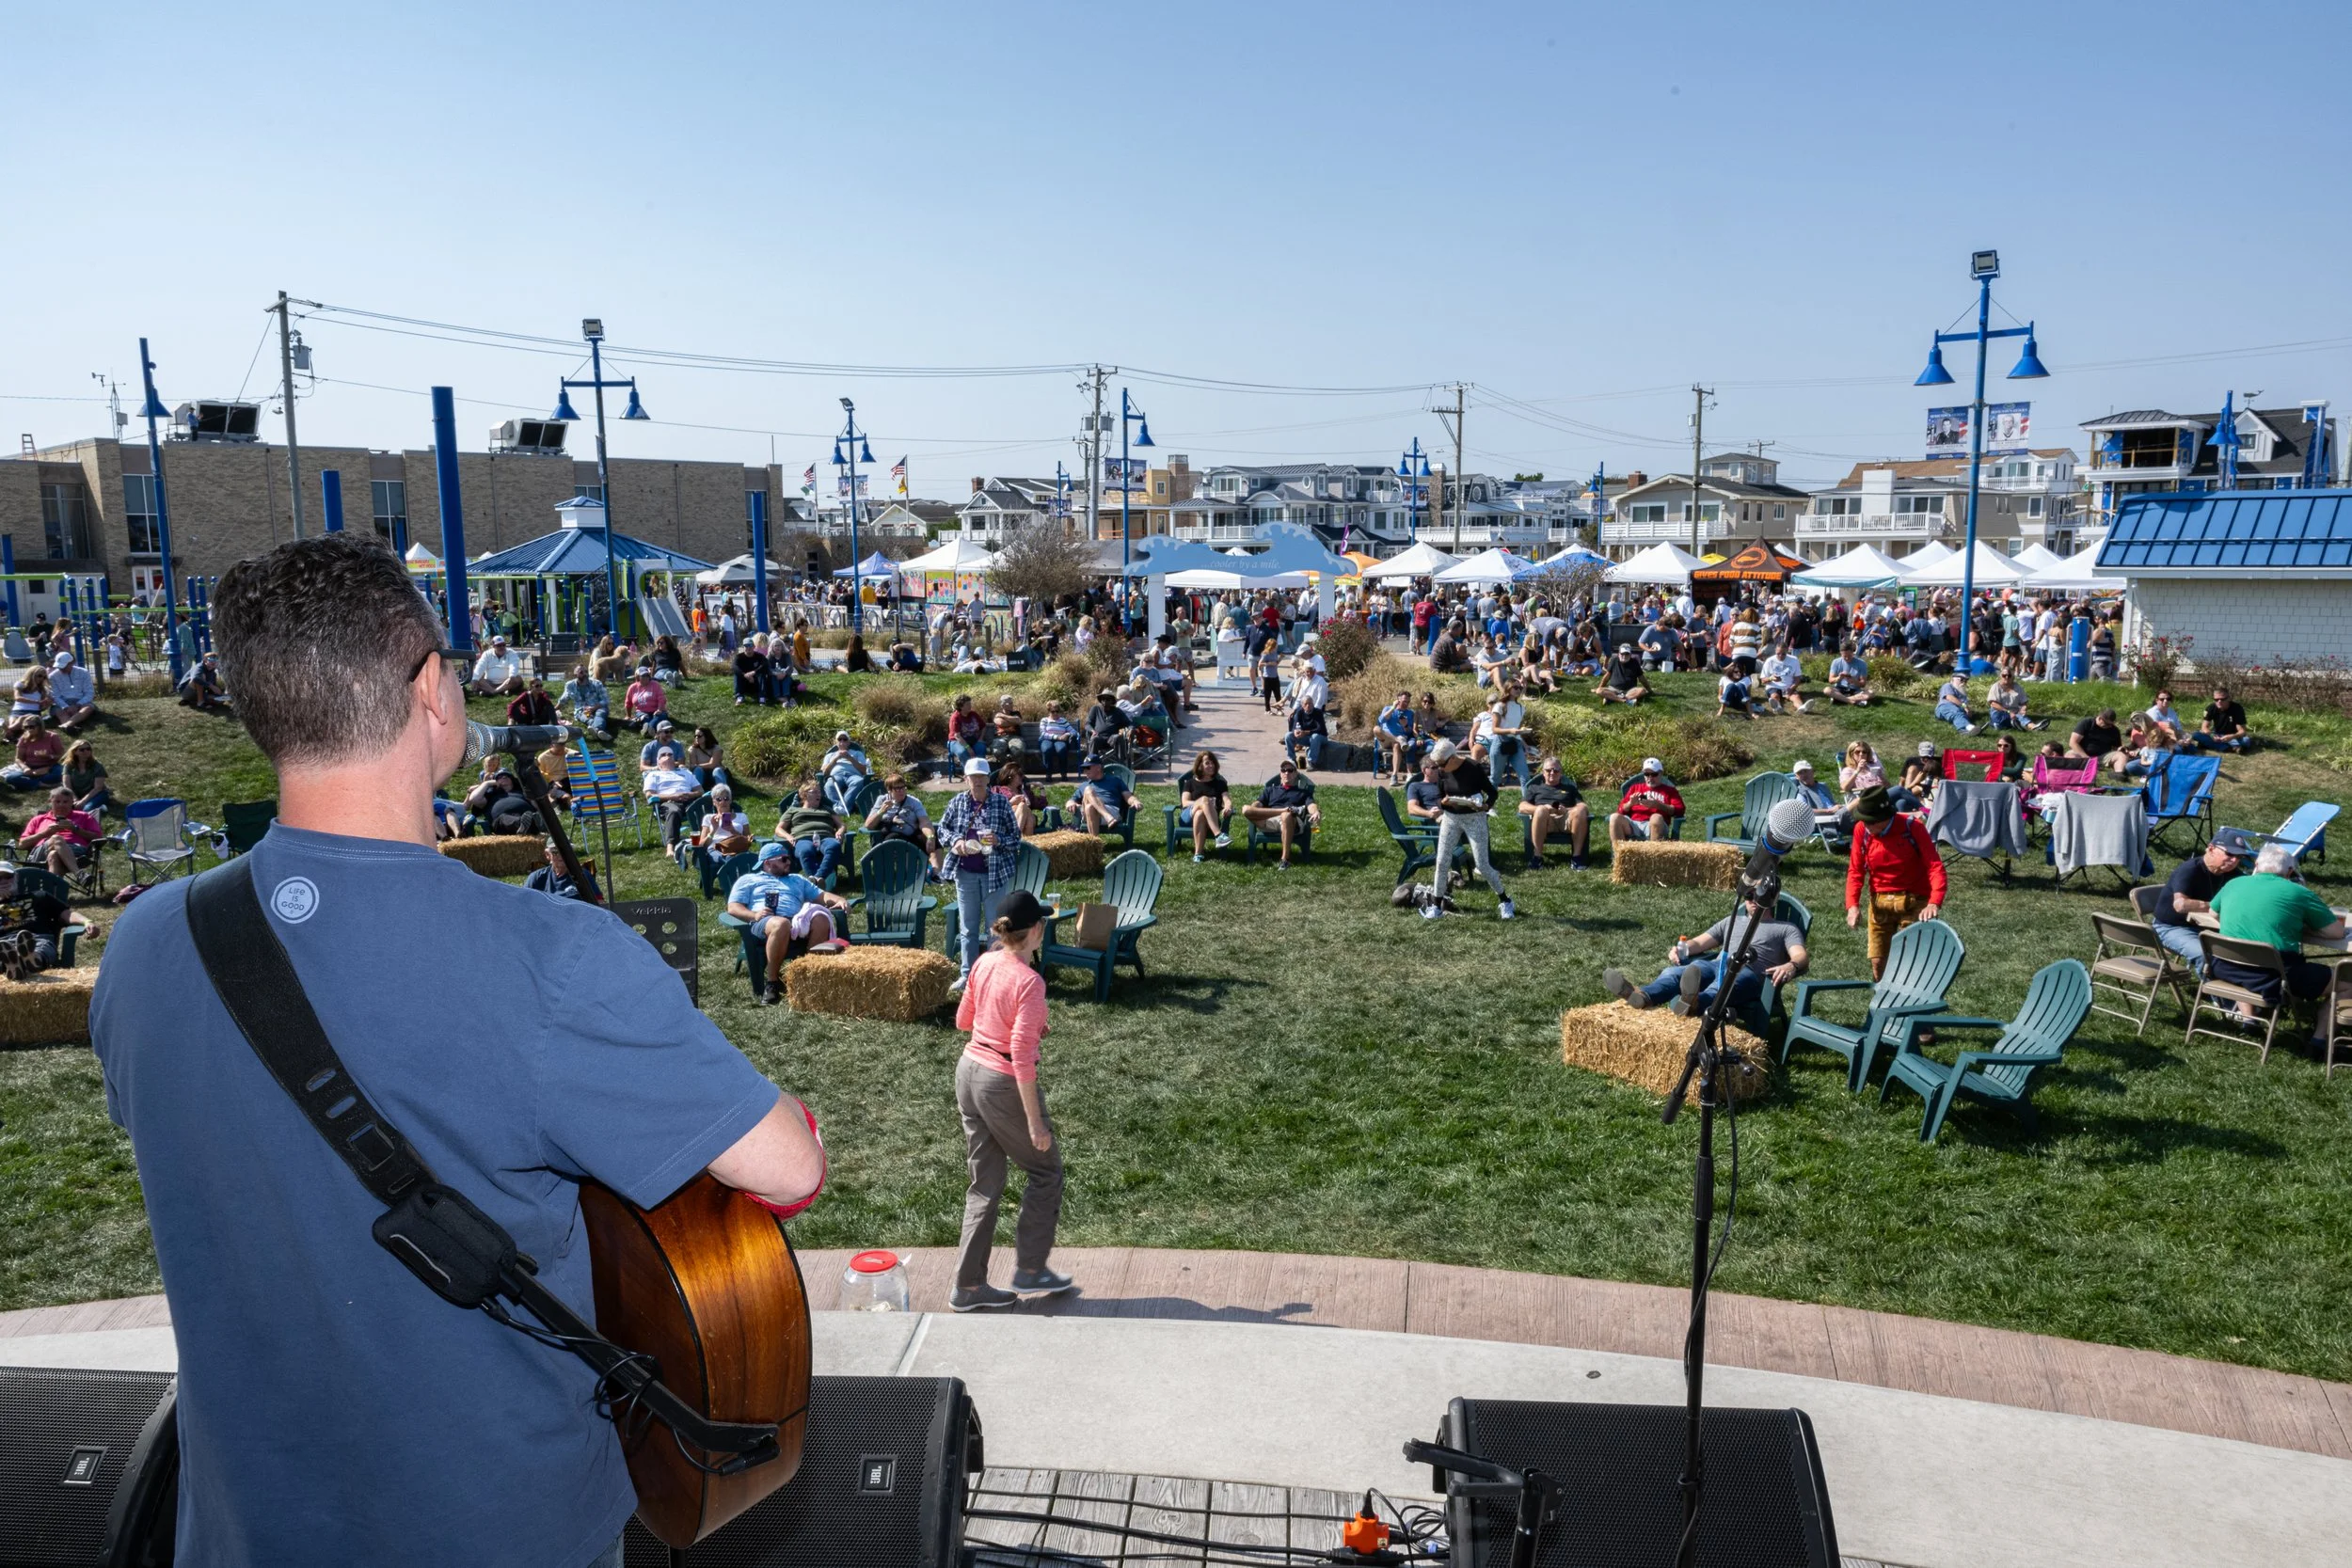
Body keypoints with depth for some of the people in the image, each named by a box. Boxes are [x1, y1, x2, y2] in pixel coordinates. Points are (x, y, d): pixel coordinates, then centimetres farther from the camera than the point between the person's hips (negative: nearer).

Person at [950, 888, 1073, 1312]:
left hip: (969, 1072, 7)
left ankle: (969, 1285, 20)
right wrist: (1035, 1122, -20)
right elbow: (1021, 1057, -24)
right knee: (1046, 1169, 16)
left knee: (985, 1184, 17)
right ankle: (1029, 1270, 23)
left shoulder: (984, 963, -2)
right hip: (1003, 1085, -7)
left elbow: (963, 1020, 13)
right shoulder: (1029, 981, -23)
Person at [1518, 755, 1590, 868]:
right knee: (1541, 810, -37)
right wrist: (1543, 808, -9)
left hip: (1566, 820, 1)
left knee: (1581, 810, -32)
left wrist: (1567, 810, -8)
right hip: (1545, 820, -1)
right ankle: (1538, 856, -36)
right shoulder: (1535, 787, 28)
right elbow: (1522, 807, 11)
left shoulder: (1570, 787, 31)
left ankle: (1576, 856, -32)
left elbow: (1583, 807, 15)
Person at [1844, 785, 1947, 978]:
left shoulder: (1912, 826, -16)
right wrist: (1852, 905, -14)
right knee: (1877, 962, 5)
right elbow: (1855, 870, 0)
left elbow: (1935, 866, -18)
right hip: (1879, 901, 3)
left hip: (1913, 901, -3)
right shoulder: (1861, 829, -6)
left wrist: (1935, 903, -33)